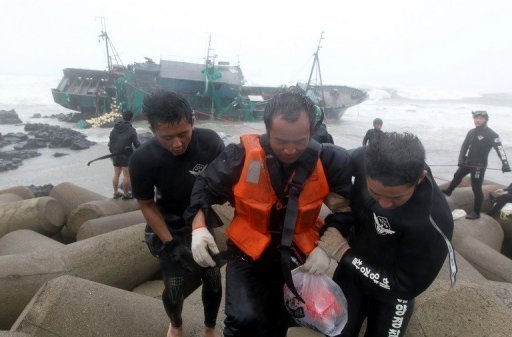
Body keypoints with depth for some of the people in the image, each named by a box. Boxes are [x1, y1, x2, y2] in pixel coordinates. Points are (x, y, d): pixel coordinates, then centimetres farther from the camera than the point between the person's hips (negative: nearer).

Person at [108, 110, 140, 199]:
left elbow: (110, 140, 7)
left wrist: (113, 150, 16)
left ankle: (116, 193, 22)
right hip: (126, 155, -6)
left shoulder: (115, 128, 7)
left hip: (115, 154, 6)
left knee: (116, 174, 14)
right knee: (126, 175, 1)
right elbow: (136, 144, -10)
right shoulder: (131, 130, -11)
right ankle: (126, 194, 6)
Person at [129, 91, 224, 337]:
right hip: (172, 228, -1)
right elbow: (147, 205, -11)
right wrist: (170, 244, -16)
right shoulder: (143, 159, -25)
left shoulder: (210, 142, -26)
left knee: (213, 282, 10)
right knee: (174, 289, 6)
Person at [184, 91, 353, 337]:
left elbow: (345, 209, -6)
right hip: (248, 251, -2)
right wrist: (198, 229, -20)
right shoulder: (243, 153, -22)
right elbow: (205, 188, -7)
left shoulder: (328, 160, -18)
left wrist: (325, 249, -16)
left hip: (298, 254, 2)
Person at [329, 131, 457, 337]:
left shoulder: (433, 222, -36)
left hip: (392, 291, -3)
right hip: (352, 266, 3)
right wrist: (334, 228, -18)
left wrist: (343, 255, -23)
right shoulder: (363, 160, -27)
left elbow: (406, 287, -23)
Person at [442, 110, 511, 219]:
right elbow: (464, 146, 10)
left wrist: (505, 163, -34)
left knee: (476, 188, -5)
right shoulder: (471, 132, 7)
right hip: (467, 162, 7)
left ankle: (476, 212, 4)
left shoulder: (491, 134, -14)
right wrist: (461, 159, -3)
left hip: (479, 165, -7)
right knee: (457, 176, 25)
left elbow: (499, 148, -23)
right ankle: (448, 191, 51)